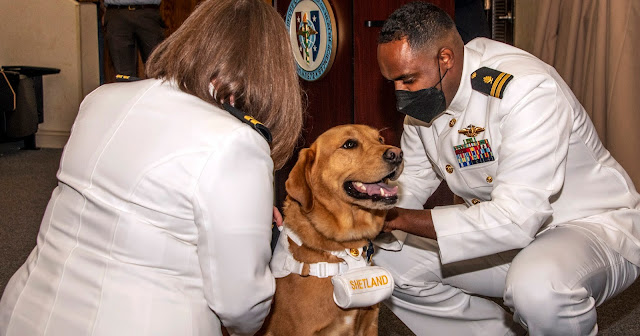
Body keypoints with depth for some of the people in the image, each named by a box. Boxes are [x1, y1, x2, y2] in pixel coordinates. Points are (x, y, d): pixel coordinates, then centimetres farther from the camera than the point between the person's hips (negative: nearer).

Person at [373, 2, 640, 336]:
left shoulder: (528, 89, -29)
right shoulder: (424, 97, -4)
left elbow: (515, 219, -35)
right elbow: (411, 181, 5)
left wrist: (400, 218, -33)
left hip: (590, 224, -7)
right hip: (496, 232, 8)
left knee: (537, 288, -41)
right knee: (386, 258, -3)